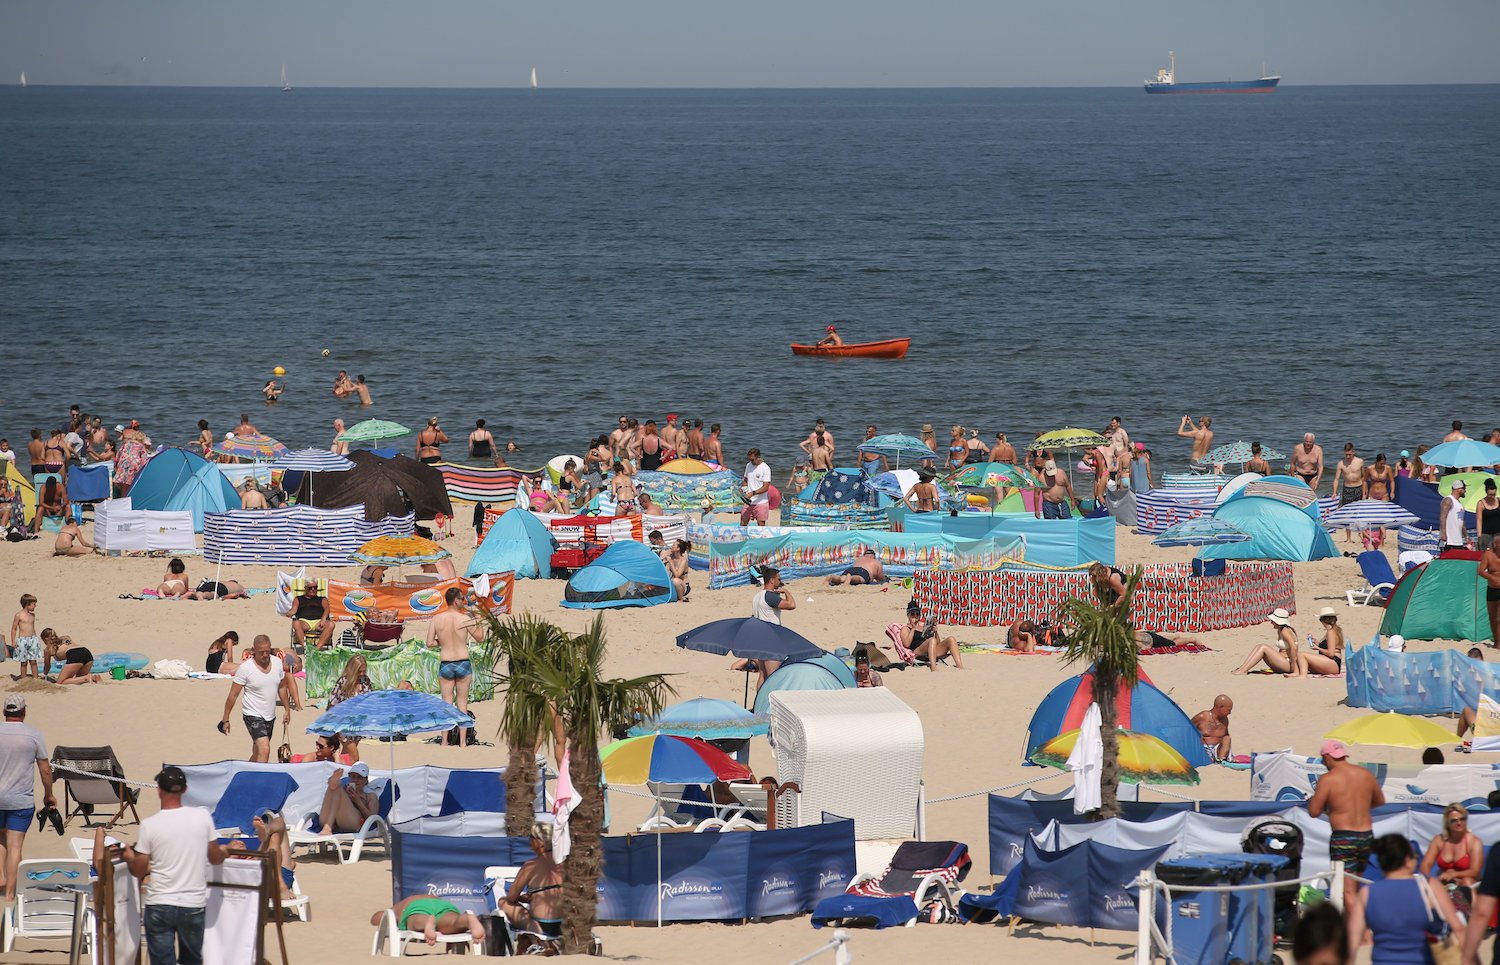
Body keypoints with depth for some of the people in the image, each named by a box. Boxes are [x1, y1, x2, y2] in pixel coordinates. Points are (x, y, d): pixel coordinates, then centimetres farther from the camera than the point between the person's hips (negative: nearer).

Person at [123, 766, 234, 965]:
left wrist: (129, 857, 20)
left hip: (159, 905, -2)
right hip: (193, 904, 2)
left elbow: (139, 871, -3)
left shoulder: (149, 825, -9)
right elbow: (215, 858, 9)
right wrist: (225, 851, 32)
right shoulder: (203, 817, -4)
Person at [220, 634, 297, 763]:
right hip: (253, 715, -6)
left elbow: (282, 688, 17)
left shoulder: (277, 663, 1)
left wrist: (287, 710, 18)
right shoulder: (245, 668, -14)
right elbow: (233, 695, -9)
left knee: (257, 754, 15)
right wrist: (225, 720, -7)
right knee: (264, 749, -23)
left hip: (270, 717, 6)